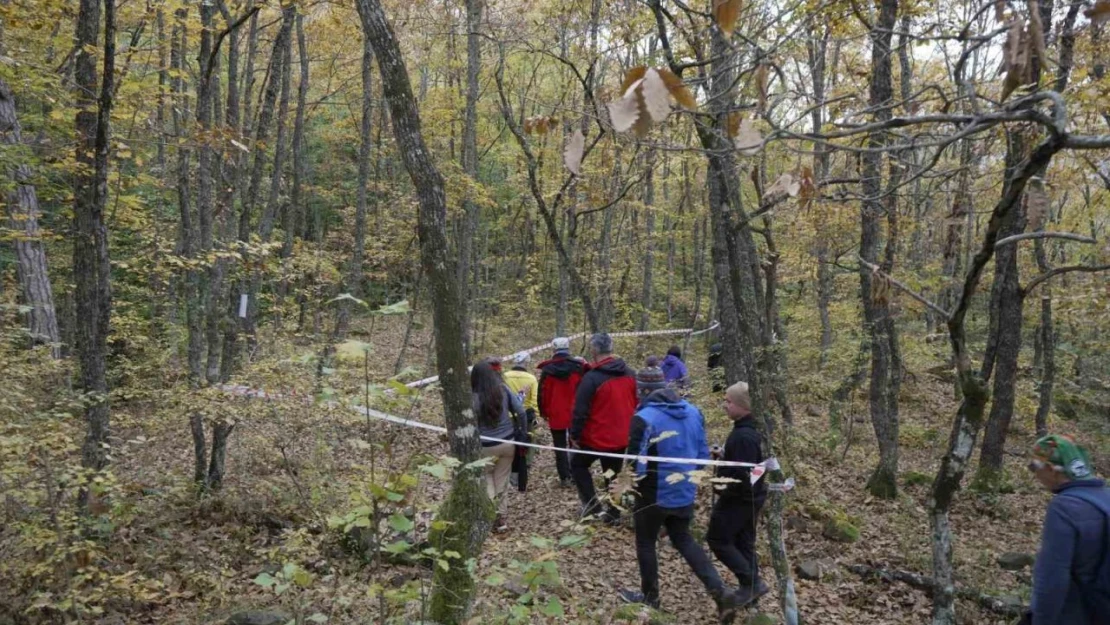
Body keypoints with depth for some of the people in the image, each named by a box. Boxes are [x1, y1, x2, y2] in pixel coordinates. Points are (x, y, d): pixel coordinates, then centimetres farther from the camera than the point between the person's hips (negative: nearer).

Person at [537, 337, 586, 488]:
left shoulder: (547, 369, -5)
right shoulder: (578, 367, -5)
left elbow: (542, 393, -1)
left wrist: (544, 412, 10)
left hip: (556, 414, -1)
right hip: (576, 414, 1)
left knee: (560, 447, 8)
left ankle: (565, 478, 6)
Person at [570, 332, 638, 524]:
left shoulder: (591, 377, -20)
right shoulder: (629, 374, 2)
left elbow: (581, 410, -19)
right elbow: (636, 404, 12)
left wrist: (574, 435, -8)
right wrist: (629, 429, 21)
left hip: (597, 436, -5)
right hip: (622, 436, 6)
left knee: (578, 464, 17)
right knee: (614, 474, 19)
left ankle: (592, 504, 9)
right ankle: (614, 513, 22)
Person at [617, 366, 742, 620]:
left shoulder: (644, 418, -22)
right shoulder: (693, 411, 1)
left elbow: (635, 462, -20)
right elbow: (703, 452, 8)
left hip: (654, 494, -7)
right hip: (685, 492, 7)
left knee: (645, 543, 15)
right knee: (683, 539, 22)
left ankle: (650, 597, 30)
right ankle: (720, 591, 12)